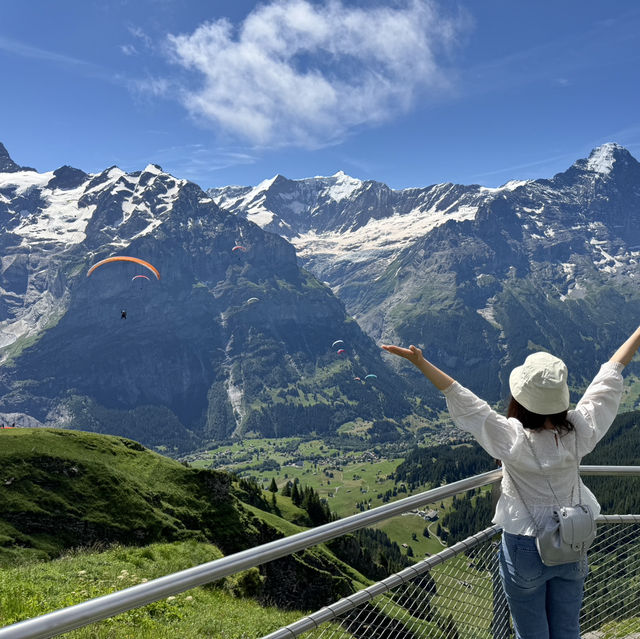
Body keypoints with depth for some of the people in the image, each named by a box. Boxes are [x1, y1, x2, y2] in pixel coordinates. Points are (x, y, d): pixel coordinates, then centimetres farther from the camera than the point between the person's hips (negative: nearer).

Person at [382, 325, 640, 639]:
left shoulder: (512, 439, -28)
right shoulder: (580, 433, -18)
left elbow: (461, 400, -29)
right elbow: (612, 370, -9)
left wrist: (421, 363, -28)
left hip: (525, 550, -3)